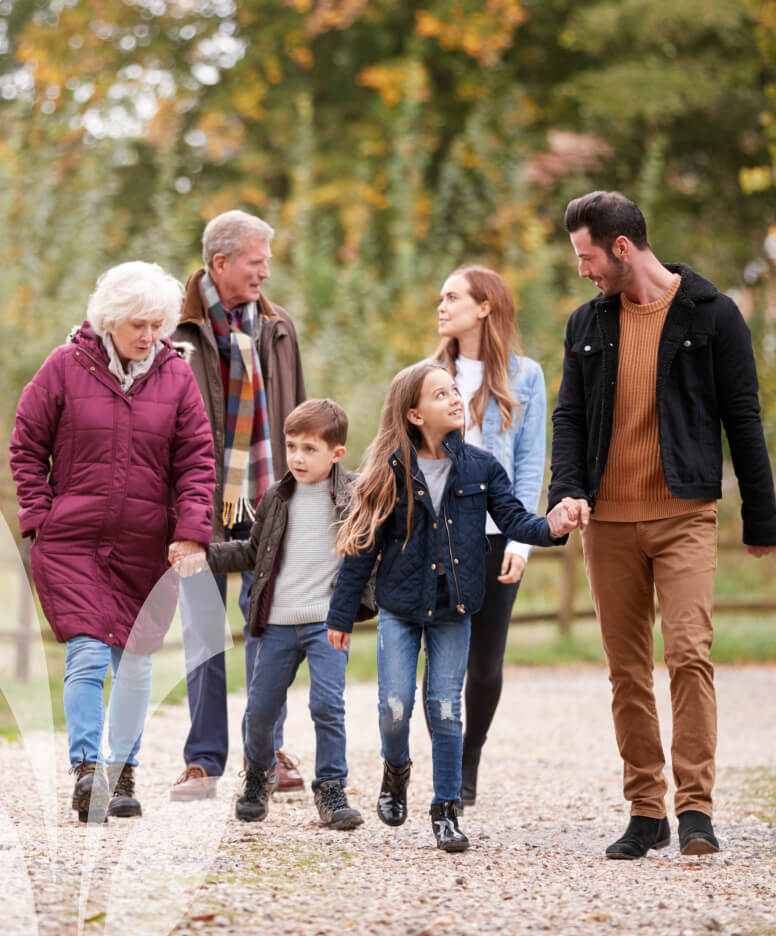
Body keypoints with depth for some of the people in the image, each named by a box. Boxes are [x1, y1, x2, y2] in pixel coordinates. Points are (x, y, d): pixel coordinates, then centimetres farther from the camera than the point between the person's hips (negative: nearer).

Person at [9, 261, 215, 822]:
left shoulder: (177, 376, 4)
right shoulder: (66, 367, -1)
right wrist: (40, 517, -3)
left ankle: (123, 773, 19)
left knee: (135, 661, 8)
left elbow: (197, 461, 3)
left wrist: (191, 532, -8)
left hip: (146, 546, 2)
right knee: (88, 655, -12)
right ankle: (86, 772, -9)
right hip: (72, 542, -2)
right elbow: (27, 446, 5)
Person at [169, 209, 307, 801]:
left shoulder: (278, 329, 11)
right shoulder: (178, 329, -3)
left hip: (268, 500, 3)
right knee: (203, 631, 0)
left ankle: (269, 752, 15)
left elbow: (294, 416, 14)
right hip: (201, 501, -3)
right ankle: (204, 760, 5)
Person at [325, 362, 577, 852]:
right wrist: (342, 613, 0)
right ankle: (396, 770, 27)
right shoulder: (393, 471, -6)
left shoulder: (480, 466, 0)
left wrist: (549, 527, -28)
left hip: (453, 609, 1)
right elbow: (365, 544, -2)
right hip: (400, 608, -1)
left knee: (446, 711, 1)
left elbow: (513, 518, -4)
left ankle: (446, 811, 13)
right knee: (395, 707, -6)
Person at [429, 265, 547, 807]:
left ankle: (470, 763, 21)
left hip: (496, 537, -1)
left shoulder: (525, 377, 3)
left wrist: (520, 540, -7)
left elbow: (530, 463, 1)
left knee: (487, 663, 3)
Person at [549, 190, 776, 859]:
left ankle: (695, 808, -13)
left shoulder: (711, 315, 0)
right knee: (627, 670, 5)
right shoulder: (588, 325, 12)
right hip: (609, 522, 4)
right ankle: (645, 812, 12)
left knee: (689, 654, -16)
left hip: (685, 516, -4)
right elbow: (570, 416, 13)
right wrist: (567, 490, -6)